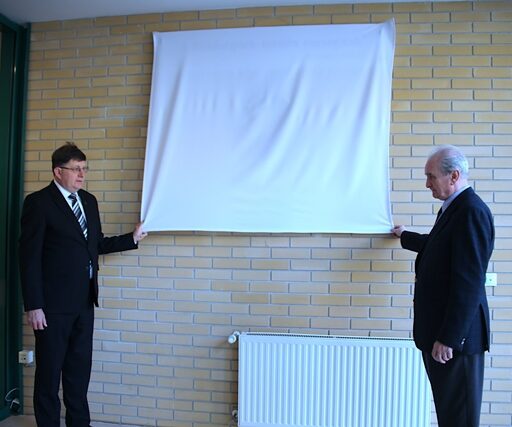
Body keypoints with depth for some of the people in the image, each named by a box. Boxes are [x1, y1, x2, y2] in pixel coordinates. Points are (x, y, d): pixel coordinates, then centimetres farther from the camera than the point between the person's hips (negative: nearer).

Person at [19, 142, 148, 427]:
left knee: (80, 369, 17)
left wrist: (133, 239, 9)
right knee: (50, 371, 9)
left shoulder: (89, 201, 10)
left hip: (85, 301, 6)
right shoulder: (38, 202, -9)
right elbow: (29, 257, -12)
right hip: (54, 304, -6)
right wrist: (34, 306, -15)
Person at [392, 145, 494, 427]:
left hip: (455, 334, -9)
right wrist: (404, 236, 45)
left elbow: (469, 282, -24)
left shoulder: (472, 212, -19)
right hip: (439, 329, 9)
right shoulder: (453, 208, 11)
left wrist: (449, 338, -21)